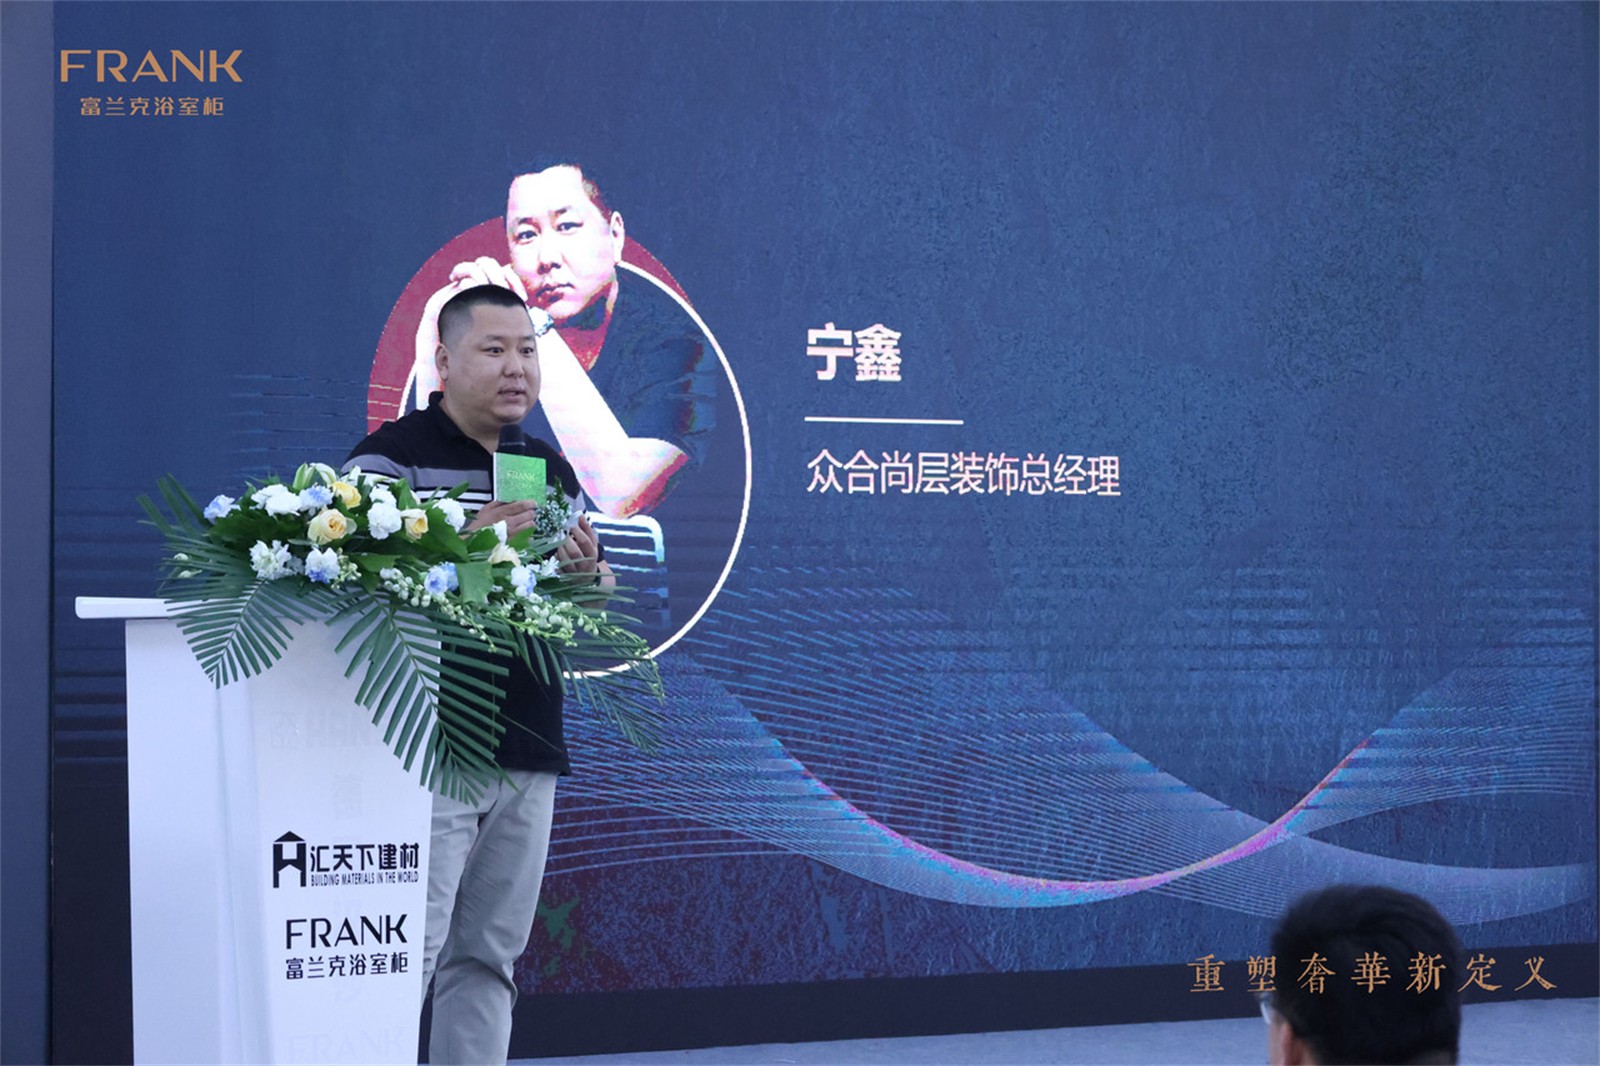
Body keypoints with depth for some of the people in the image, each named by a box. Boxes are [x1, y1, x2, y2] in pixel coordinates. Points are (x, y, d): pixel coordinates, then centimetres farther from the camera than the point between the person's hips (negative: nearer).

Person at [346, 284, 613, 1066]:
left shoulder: (549, 469, 17)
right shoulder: (391, 457, -4)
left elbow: (597, 602, 21)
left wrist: (586, 570, -4)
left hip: (527, 751, 7)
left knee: (488, 955, 10)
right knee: (409, 951, -9)